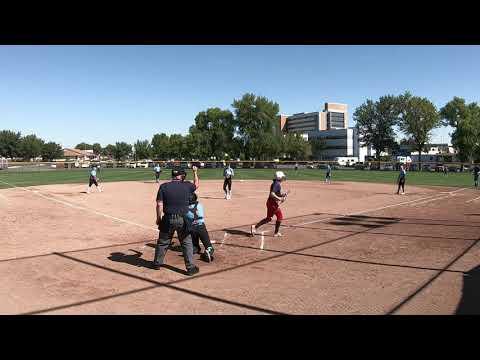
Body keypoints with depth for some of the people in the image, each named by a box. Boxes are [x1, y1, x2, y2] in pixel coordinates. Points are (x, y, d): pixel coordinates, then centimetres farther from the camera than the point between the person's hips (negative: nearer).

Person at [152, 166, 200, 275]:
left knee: (163, 242, 17)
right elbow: (196, 185, 19)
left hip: (168, 219, 1)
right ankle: (190, 267, 11)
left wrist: (158, 218, 5)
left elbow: (159, 204, -6)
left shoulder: (163, 186, -4)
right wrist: (195, 172, 32)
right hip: (183, 220, -1)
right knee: (187, 243, 10)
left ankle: (157, 263, 33)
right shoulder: (187, 186, -3)